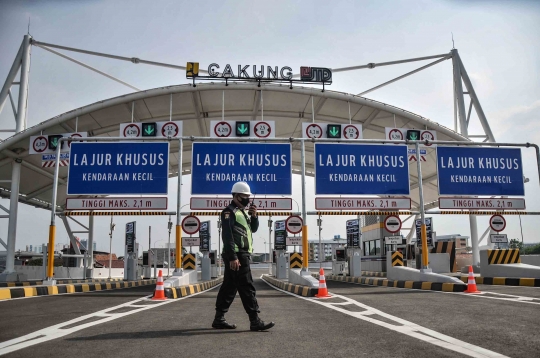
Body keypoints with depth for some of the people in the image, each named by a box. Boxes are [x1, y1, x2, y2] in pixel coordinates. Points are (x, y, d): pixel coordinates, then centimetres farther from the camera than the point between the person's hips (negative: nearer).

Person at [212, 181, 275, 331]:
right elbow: (227, 236, -17)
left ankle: (219, 319, 17)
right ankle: (255, 321, -8)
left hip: (243, 255, 10)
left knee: (229, 287, 11)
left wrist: (254, 216, 3)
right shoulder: (229, 212, -8)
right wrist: (233, 257, -24)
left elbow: (253, 229, 22)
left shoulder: (243, 212, 21)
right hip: (236, 255, -10)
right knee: (246, 287, -9)